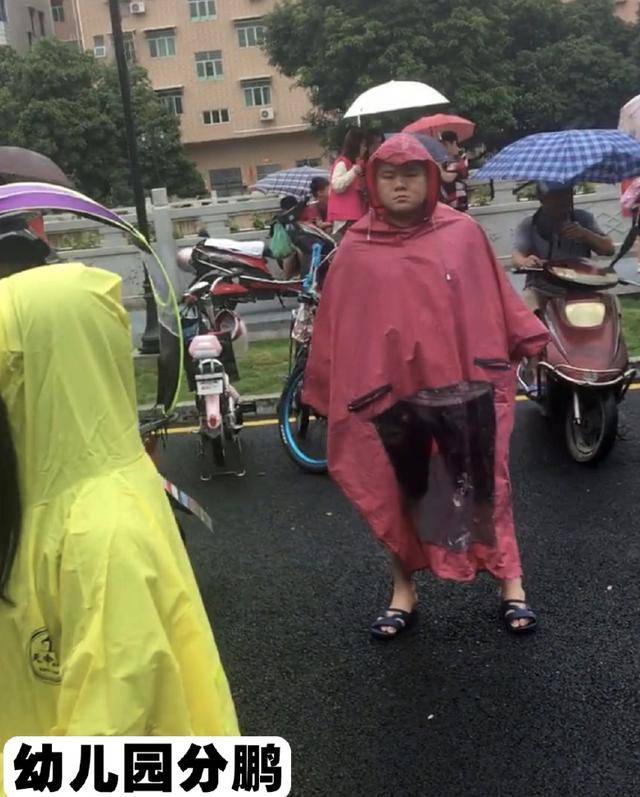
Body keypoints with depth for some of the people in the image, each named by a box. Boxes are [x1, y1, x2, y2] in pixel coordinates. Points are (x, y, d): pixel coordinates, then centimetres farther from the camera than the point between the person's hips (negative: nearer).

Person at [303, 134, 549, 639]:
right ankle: (403, 593, 30)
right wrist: (324, 391, 6)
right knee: (401, 494, 15)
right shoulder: (356, 251, 0)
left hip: (464, 386, 0)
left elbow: (495, 298, 7)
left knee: (486, 488, 9)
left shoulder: (463, 232, 0)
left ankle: (511, 585, 25)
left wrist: (529, 344, 9)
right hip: (392, 393, 1)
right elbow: (336, 327, 3)